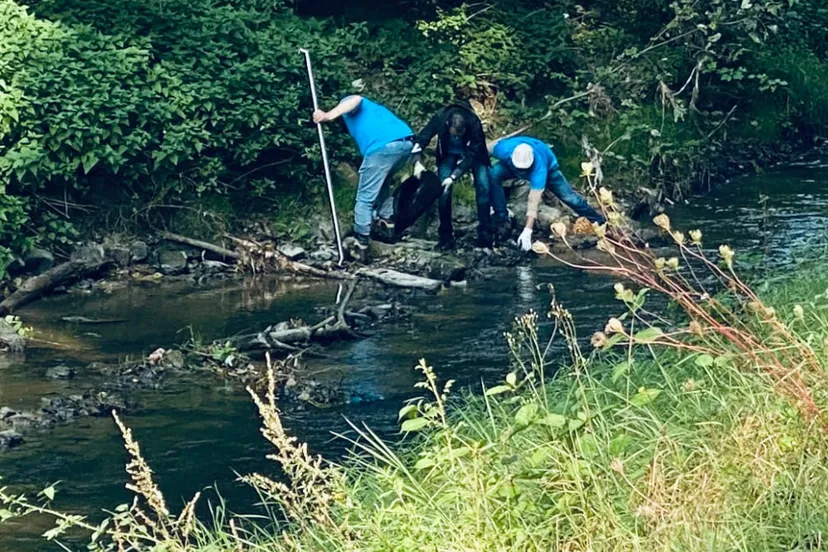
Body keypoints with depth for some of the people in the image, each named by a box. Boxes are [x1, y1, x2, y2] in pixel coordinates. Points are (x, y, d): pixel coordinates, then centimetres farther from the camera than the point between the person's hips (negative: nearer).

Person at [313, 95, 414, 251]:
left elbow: (356, 100, -6)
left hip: (383, 146, -7)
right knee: (382, 182, 34)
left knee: (365, 197, 4)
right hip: (407, 142, 7)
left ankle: (361, 239, 5)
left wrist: (328, 116, -19)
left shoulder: (346, 103, 21)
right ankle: (387, 217, 35)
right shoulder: (372, 107, 42)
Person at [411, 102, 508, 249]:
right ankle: (446, 236, -2)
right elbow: (420, 139, -23)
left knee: (483, 186, -15)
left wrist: (453, 177, -38)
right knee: (443, 188, -14)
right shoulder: (439, 119, -33)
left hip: (472, 152, -1)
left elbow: (471, 156, -31)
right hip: (449, 153, 1)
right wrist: (418, 162, -39)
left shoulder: (474, 124, -37)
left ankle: (485, 234, -4)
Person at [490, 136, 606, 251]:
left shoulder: (539, 167, -47)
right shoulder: (503, 149, -42)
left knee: (567, 196, -7)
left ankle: (598, 220, 14)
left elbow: (533, 201, -49)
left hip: (547, 165, -2)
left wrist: (527, 231, -53)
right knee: (494, 175, -27)